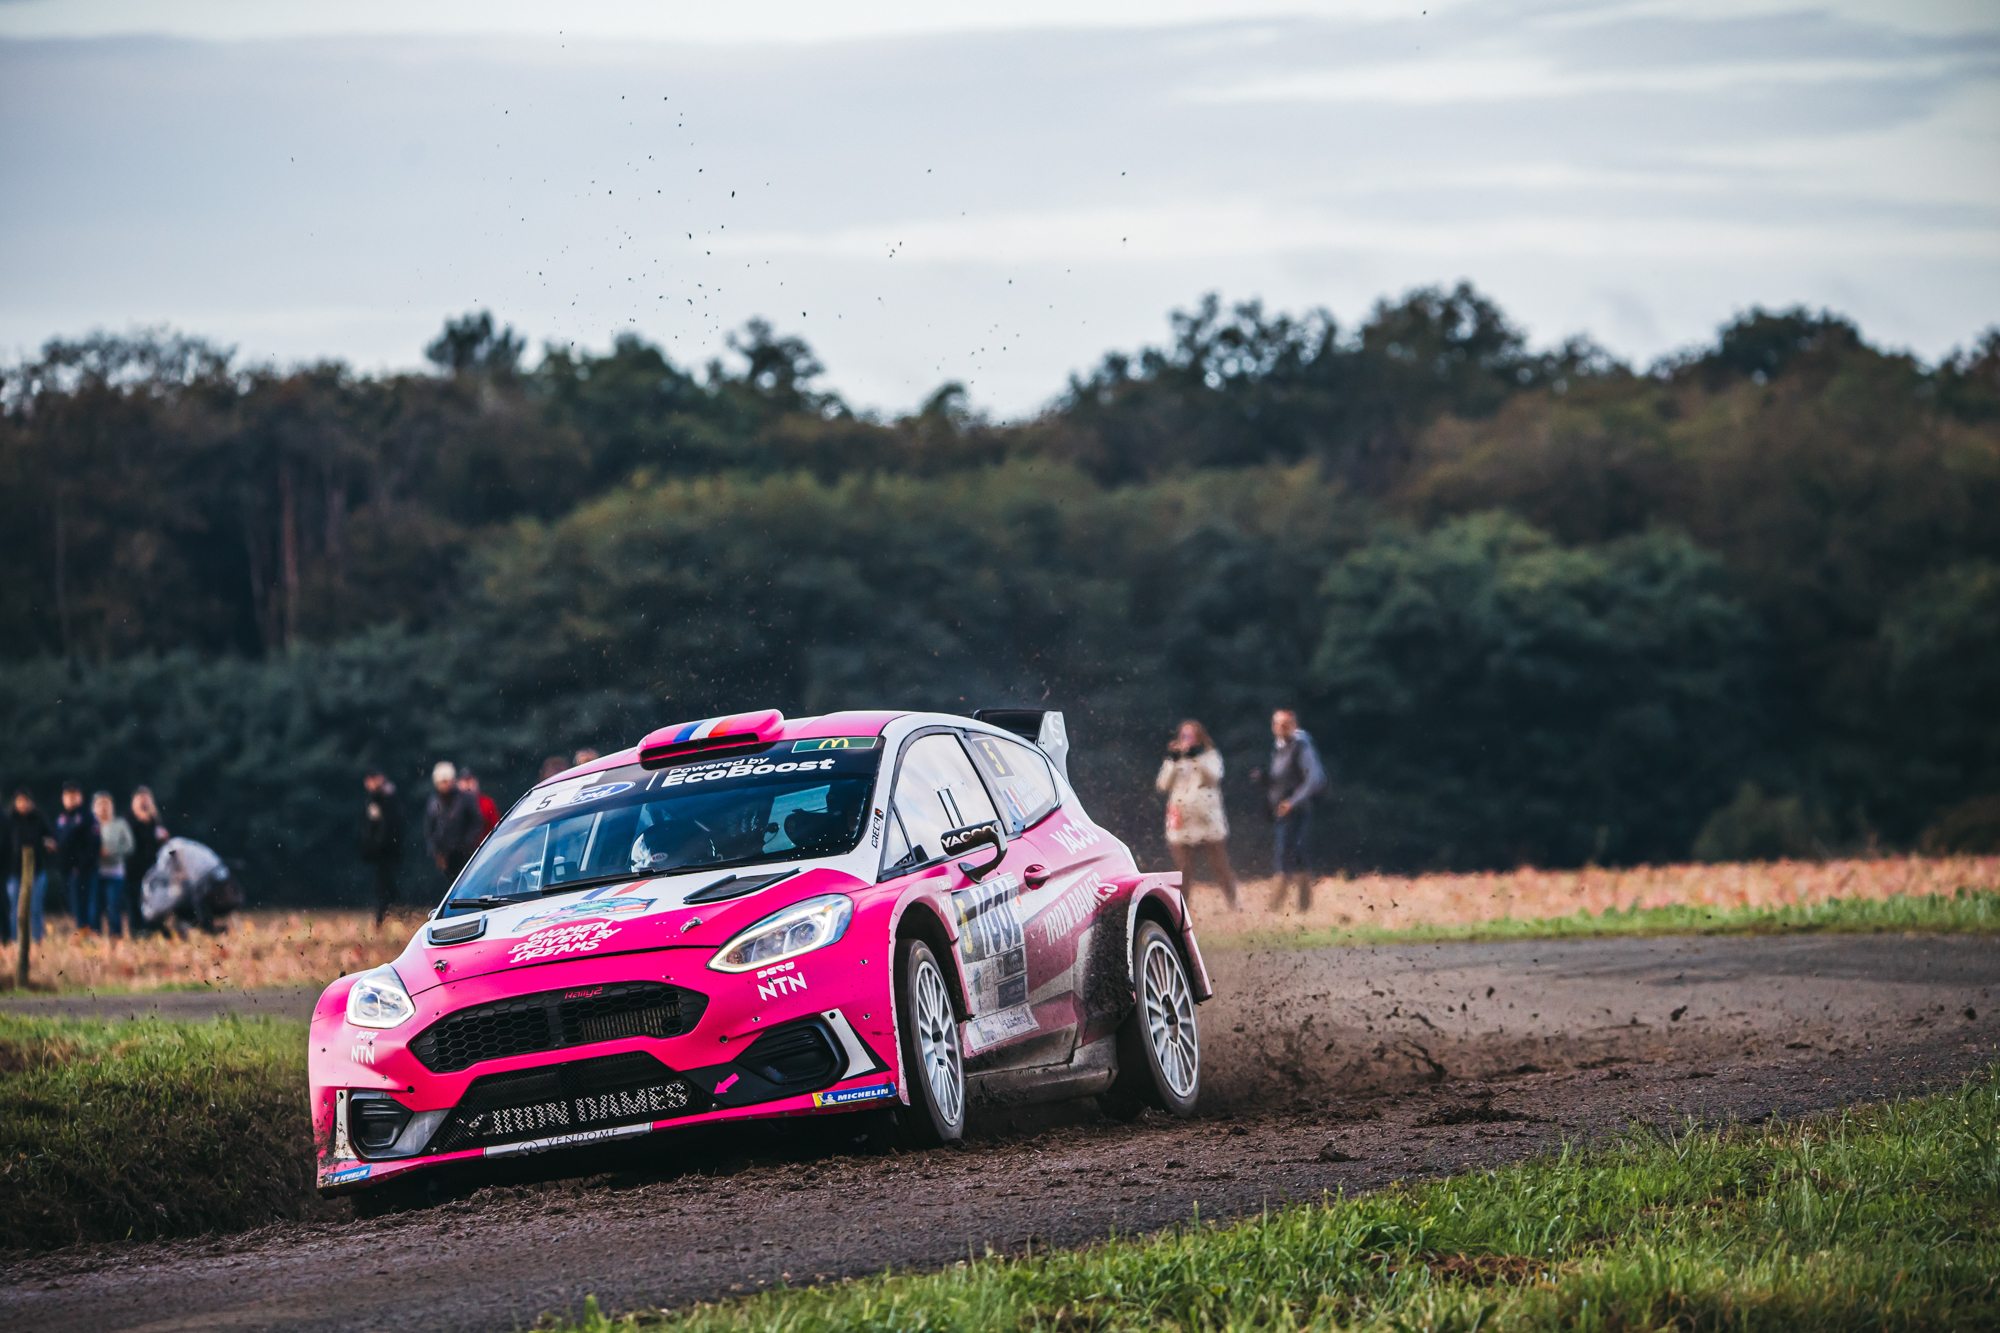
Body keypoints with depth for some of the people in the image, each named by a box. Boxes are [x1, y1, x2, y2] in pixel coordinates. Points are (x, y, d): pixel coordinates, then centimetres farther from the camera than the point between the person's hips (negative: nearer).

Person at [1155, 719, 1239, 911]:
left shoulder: (1210, 755, 8)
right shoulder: (1174, 759, 13)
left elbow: (1214, 776, -11)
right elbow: (1164, 784, 0)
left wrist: (1198, 757, -21)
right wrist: (1172, 761, -10)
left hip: (1210, 821, -1)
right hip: (1182, 822, 1)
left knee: (1220, 865, 4)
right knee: (1183, 870, 1)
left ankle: (1233, 901, 17)